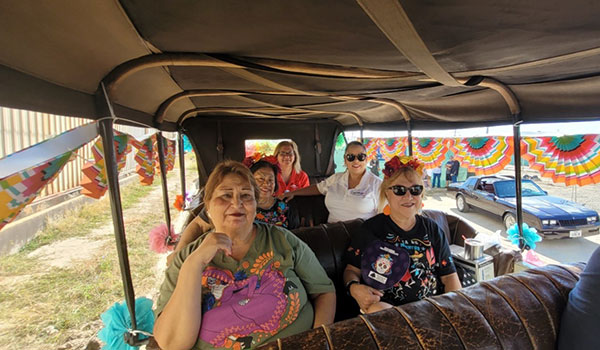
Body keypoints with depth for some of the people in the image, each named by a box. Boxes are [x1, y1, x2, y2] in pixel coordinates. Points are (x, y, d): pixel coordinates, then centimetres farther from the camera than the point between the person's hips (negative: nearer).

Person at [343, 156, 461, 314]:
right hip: (386, 306, -3)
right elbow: (352, 269, 4)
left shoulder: (432, 230, 14)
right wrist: (354, 287, -19)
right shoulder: (371, 228, 3)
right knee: (376, 310, -37)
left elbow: (449, 275, 14)